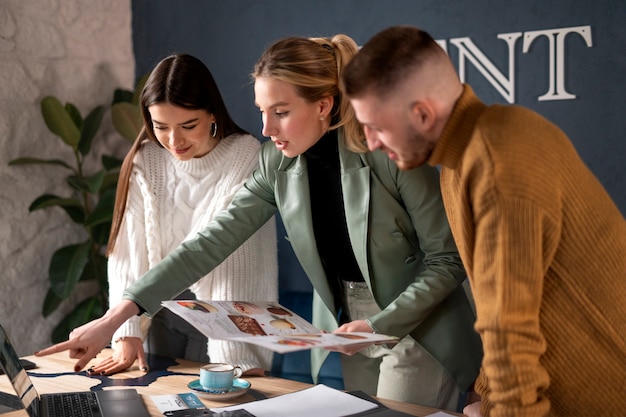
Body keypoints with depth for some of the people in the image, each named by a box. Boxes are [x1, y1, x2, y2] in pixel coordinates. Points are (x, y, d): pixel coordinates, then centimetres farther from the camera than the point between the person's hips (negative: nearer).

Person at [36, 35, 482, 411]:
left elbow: (447, 260, -14)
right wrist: (113, 319, -14)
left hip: (418, 331, -4)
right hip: (344, 332, 4)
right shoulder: (278, 163, -6)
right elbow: (213, 241, -8)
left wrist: (379, 325, -23)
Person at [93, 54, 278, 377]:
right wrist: (128, 332, -14)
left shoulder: (246, 157, -14)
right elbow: (129, 251, -4)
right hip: (163, 311, 4)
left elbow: (241, 258, -19)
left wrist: (238, 354, -26)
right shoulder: (144, 162, -3)